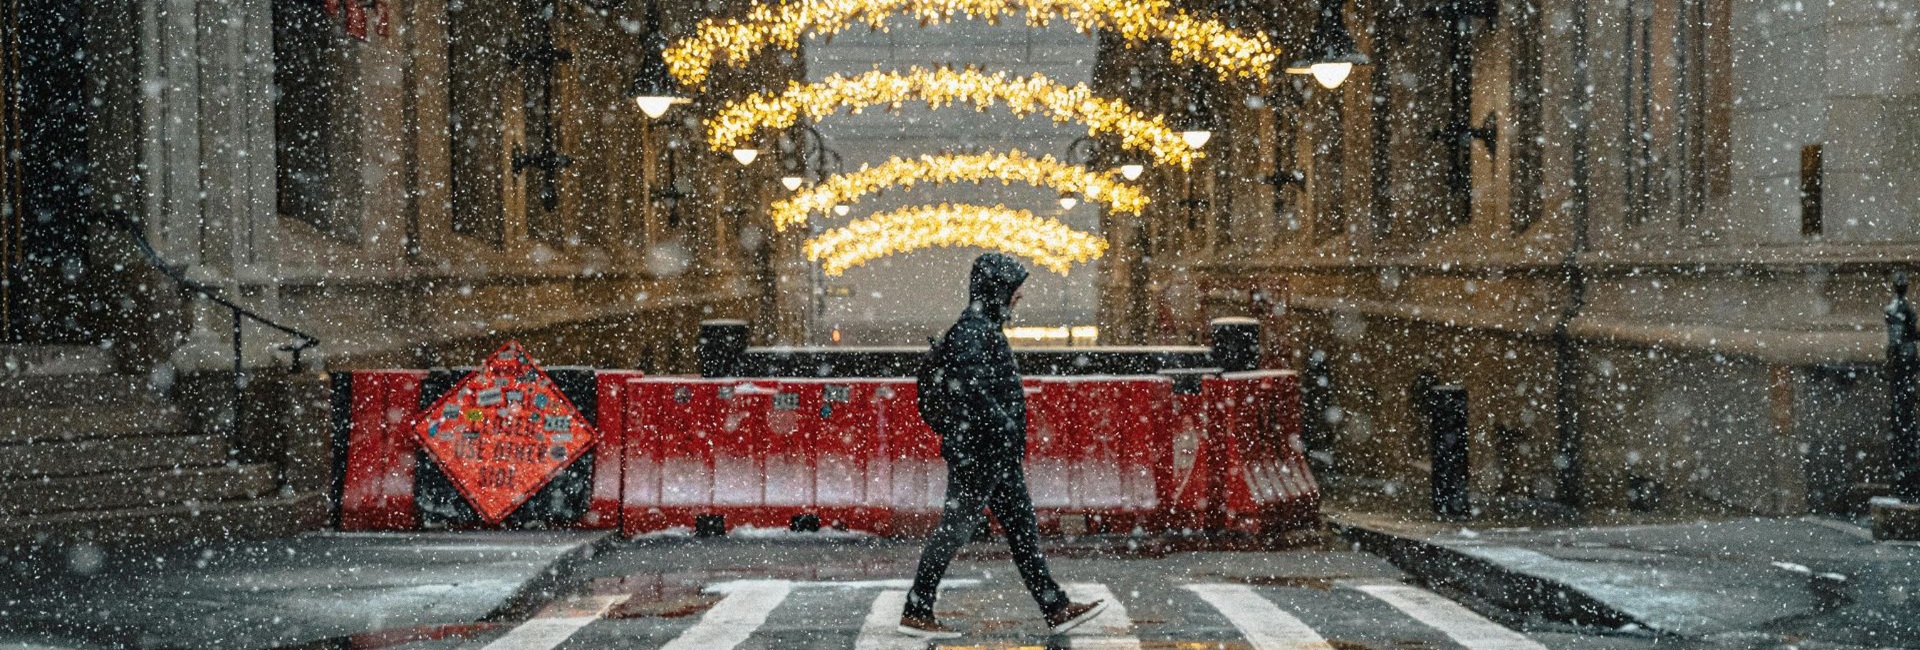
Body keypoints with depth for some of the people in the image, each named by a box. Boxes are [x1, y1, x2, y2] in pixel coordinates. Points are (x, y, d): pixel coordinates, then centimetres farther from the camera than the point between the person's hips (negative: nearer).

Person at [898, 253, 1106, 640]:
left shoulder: (986, 329, 15)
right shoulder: (973, 331, -16)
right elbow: (968, 388, -28)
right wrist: (1004, 424, -26)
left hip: (998, 457, 10)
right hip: (977, 452, -10)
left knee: (1022, 529, 9)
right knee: (955, 529, -4)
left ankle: (1056, 610, 12)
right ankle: (916, 613, 4)